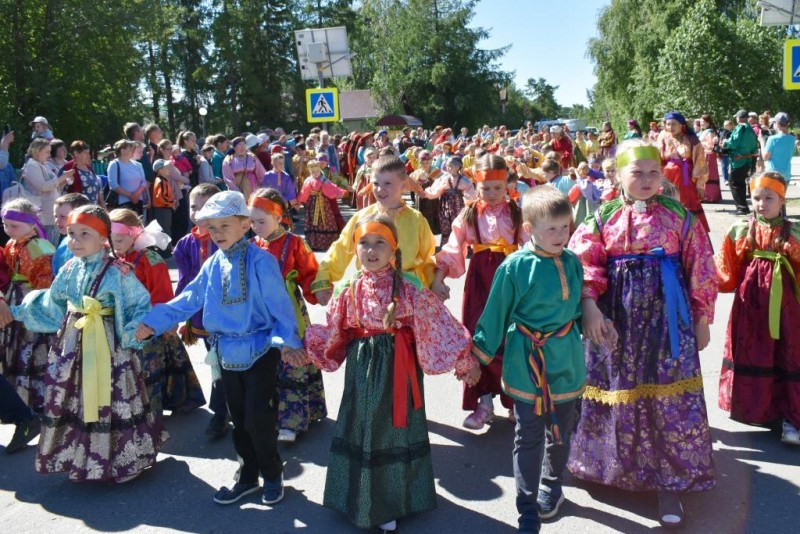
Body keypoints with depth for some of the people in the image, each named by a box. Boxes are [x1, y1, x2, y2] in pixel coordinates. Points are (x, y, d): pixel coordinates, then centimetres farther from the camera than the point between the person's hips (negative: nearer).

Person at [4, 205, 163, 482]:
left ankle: (120, 459, 18)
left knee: (113, 401, 1)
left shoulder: (118, 271, -14)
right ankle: (79, 458, 30)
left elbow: (141, 304, -11)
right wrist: (18, 312, 21)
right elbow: (52, 304, 19)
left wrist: (129, 335, -20)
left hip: (108, 346, -6)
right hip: (72, 344, 6)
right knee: (71, 400, 13)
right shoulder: (69, 270, 4)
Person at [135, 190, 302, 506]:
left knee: (259, 420, -2)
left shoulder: (260, 261, -15)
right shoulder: (213, 264, 4)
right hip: (227, 353, 6)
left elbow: (279, 305, -16)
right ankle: (248, 477, 33)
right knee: (239, 420, 17)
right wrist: (152, 323, 3)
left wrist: (287, 340, -26)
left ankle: (272, 476, 22)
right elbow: (188, 299, 8)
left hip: (260, 351, -6)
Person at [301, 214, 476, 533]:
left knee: (394, 430, 10)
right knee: (361, 429, 13)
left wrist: (462, 360, -5)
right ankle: (362, 499, 32)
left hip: (397, 366, -2)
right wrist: (304, 348, 3)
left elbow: (437, 324, -7)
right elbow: (333, 333, 9)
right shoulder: (349, 290, -1)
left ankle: (390, 505, 27)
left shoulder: (407, 288, -11)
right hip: (362, 366, 3)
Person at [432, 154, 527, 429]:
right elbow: (452, 249, -1)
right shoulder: (469, 214, 3)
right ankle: (484, 401, 12)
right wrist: (438, 278, -13)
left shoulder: (517, 213, 2)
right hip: (479, 280, 1)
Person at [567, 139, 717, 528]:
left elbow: (700, 269, 4)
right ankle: (616, 462, 34)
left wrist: (702, 318, 4)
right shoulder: (603, 218, 0)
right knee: (618, 389, 13)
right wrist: (590, 307, -20)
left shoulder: (679, 217, 1)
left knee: (668, 394, -1)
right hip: (617, 319, 1)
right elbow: (583, 265, -7)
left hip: (666, 317, -1)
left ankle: (670, 481, 12)